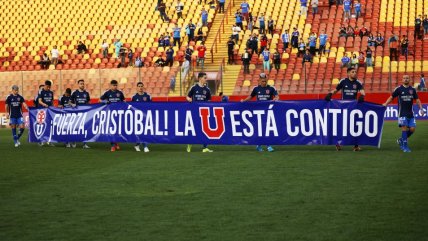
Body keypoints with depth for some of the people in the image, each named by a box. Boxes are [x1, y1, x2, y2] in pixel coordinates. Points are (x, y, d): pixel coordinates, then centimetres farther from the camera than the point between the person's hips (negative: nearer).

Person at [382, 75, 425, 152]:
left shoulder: (412, 89, 8)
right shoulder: (399, 89, -1)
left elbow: (417, 99, 12)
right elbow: (391, 97, 4)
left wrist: (421, 108, 0)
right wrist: (385, 104, -10)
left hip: (410, 113, 4)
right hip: (402, 113, -4)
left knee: (412, 129, -3)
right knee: (404, 127, -11)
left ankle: (401, 140, 21)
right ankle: (405, 146, -2)